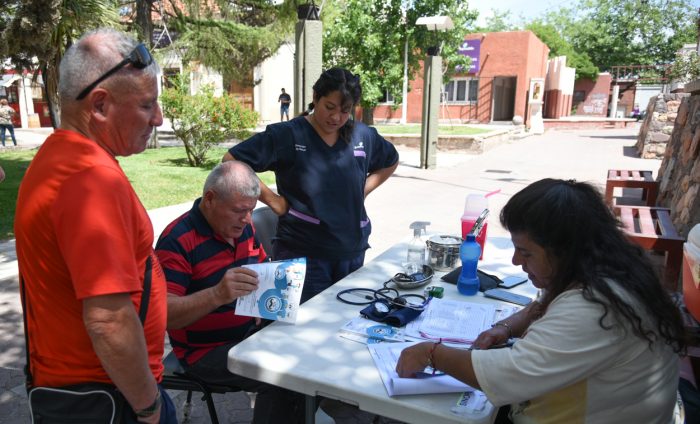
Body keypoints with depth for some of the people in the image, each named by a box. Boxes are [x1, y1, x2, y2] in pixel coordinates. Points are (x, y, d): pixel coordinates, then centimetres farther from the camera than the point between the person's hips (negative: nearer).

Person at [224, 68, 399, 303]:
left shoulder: (364, 136, 5)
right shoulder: (286, 135, -8)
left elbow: (391, 162, 24)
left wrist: (363, 190, 9)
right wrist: (273, 200, -11)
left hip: (352, 254, 5)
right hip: (301, 255, -4)